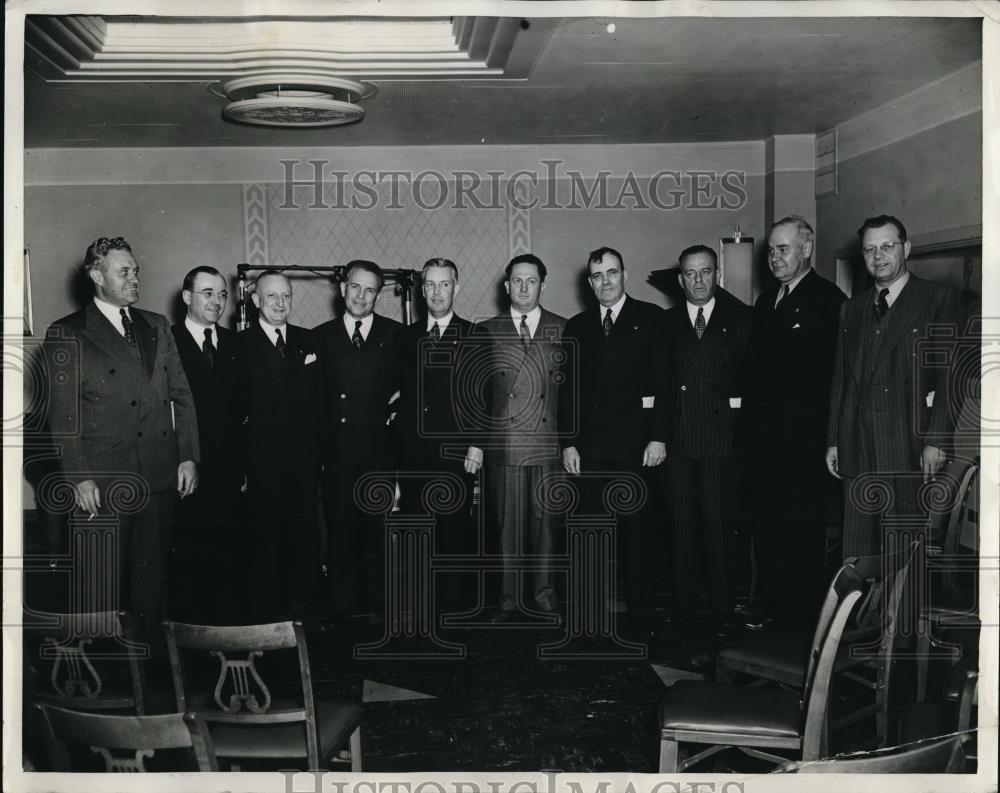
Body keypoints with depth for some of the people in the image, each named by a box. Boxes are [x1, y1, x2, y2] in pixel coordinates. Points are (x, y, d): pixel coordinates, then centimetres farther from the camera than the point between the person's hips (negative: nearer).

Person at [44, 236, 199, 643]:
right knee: (105, 579, 4)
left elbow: (182, 396, 14)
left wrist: (188, 456, 6)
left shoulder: (157, 327, 14)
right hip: (104, 481, -4)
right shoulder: (67, 334, -1)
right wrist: (78, 477, -11)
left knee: (152, 574, 10)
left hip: (161, 477, 4)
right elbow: (62, 415, -5)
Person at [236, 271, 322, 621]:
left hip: (305, 458, 4)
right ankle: (266, 613, 17)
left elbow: (316, 398, 8)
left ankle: (301, 609, 21)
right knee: (265, 537, 5)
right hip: (263, 459, -3)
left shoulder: (307, 340, 11)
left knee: (305, 535, 8)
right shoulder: (240, 344, -2)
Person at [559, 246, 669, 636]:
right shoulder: (577, 326, 14)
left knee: (638, 531, -2)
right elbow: (568, 388, 11)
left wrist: (659, 437, -8)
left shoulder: (650, 318, 5)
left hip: (636, 442, -3)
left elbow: (663, 380, -1)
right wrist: (568, 442, 4)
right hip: (590, 446, 3)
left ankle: (642, 615, 7)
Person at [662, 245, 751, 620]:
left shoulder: (740, 319, 7)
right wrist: (658, 433, -2)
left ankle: (722, 602, 10)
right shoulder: (667, 322, 10)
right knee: (683, 524, 6)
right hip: (678, 439, 2)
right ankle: (684, 600, 15)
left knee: (718, 523, -1)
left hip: (722, 438, -2)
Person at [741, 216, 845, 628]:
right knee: (765, 525, 12)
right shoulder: (766, 301, 16)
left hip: (804, 439, -7)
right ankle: (772, 605, 23)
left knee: (803, 529, 0)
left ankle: (806, 616, 11)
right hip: (762, 437, 7)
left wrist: (826, 435, -15)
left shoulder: (829, 301, -8)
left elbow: (836, 374, -12)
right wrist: (749, 421, 11)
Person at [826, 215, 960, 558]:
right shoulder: (852, 309, 18)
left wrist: (936, 441, -12)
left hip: (913, 453, -4)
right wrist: (833, 441, 12)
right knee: (857, 555, 3)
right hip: (859, 453, 4)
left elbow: (950, 374, -5)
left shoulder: (939, 299, 2)